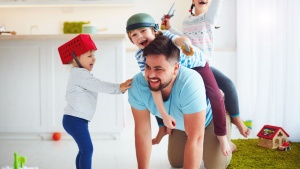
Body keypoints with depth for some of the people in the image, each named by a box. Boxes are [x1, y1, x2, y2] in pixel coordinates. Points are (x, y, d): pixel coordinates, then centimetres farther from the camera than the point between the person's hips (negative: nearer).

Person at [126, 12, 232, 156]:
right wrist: (163, 114, -41)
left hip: (196, 64, -4)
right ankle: (163, 127, 26)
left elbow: (179, 39, -61)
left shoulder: (164, 36, -37)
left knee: (215, 95, -19)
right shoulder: (140, 56, -28)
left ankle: (221, 135, 0)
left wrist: (186, 43, -87)